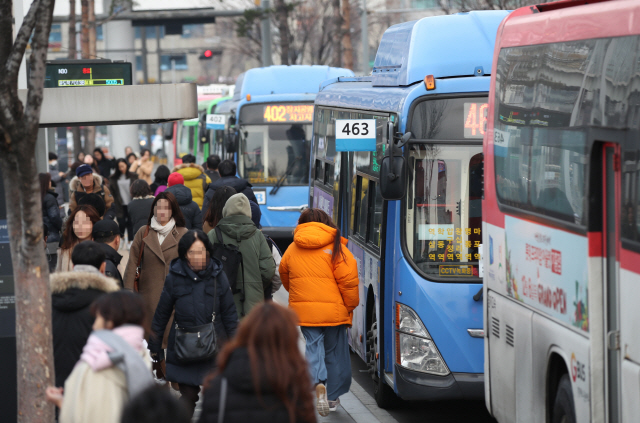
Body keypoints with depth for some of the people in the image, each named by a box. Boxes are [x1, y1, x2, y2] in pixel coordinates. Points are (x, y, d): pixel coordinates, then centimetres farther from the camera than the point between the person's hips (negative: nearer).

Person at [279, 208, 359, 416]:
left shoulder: (293, 249, 7)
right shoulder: (335, 247, -6)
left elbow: (284, 275, 22)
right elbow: (348, 280, -12)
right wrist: (350, 306, 1)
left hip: (302, 311, 2)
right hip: (333, 310, -2)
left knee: (313, 348, 6)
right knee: (335, 352, 13)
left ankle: (319, 383, -22)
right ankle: (333, 397, 20)